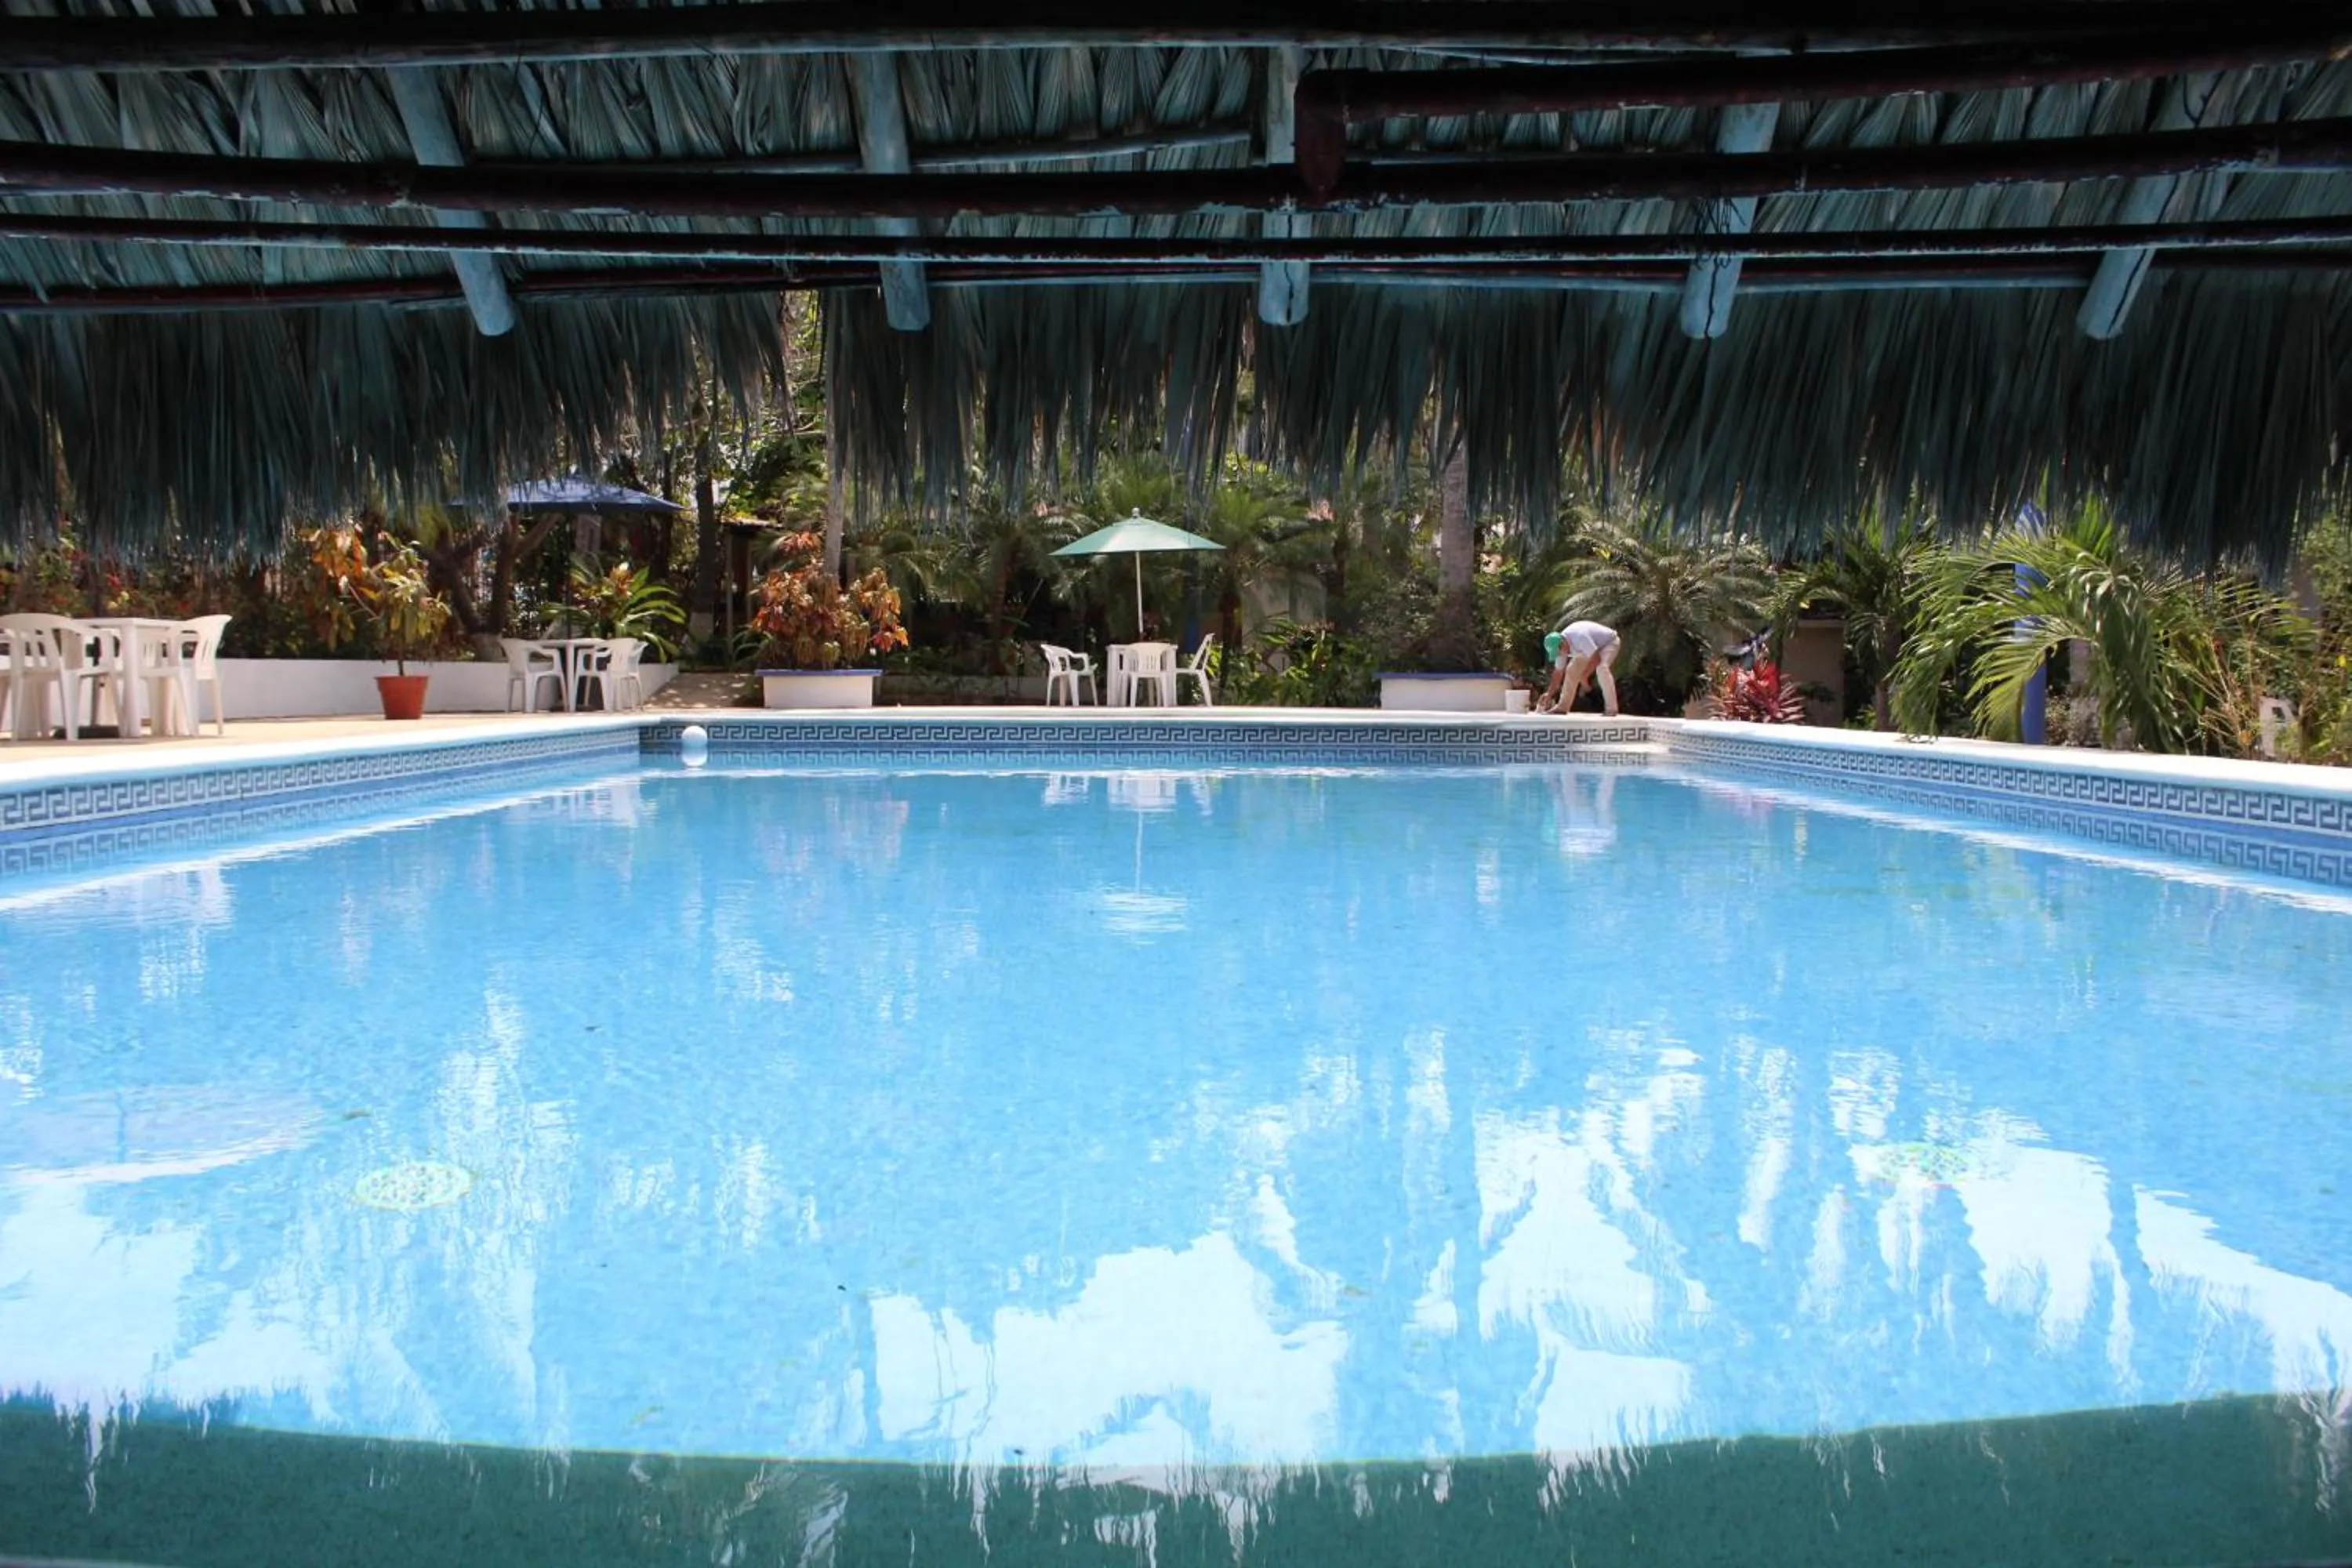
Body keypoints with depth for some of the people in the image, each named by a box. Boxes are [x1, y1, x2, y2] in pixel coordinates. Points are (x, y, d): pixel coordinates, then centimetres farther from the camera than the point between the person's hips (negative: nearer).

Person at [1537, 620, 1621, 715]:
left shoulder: (1579, 638, -41)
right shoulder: (1560, 646, -15)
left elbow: (1596, 658, -40)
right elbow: (1558, 672, -6)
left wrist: (1584, 677, -35)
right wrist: (1549, 694, -8)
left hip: (1609, 642, -8)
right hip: (1589, 648, 8)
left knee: (1601, 669, -31)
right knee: (1571, 670, 0)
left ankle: (1611, 710, -29)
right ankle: (1562, 707, 9)